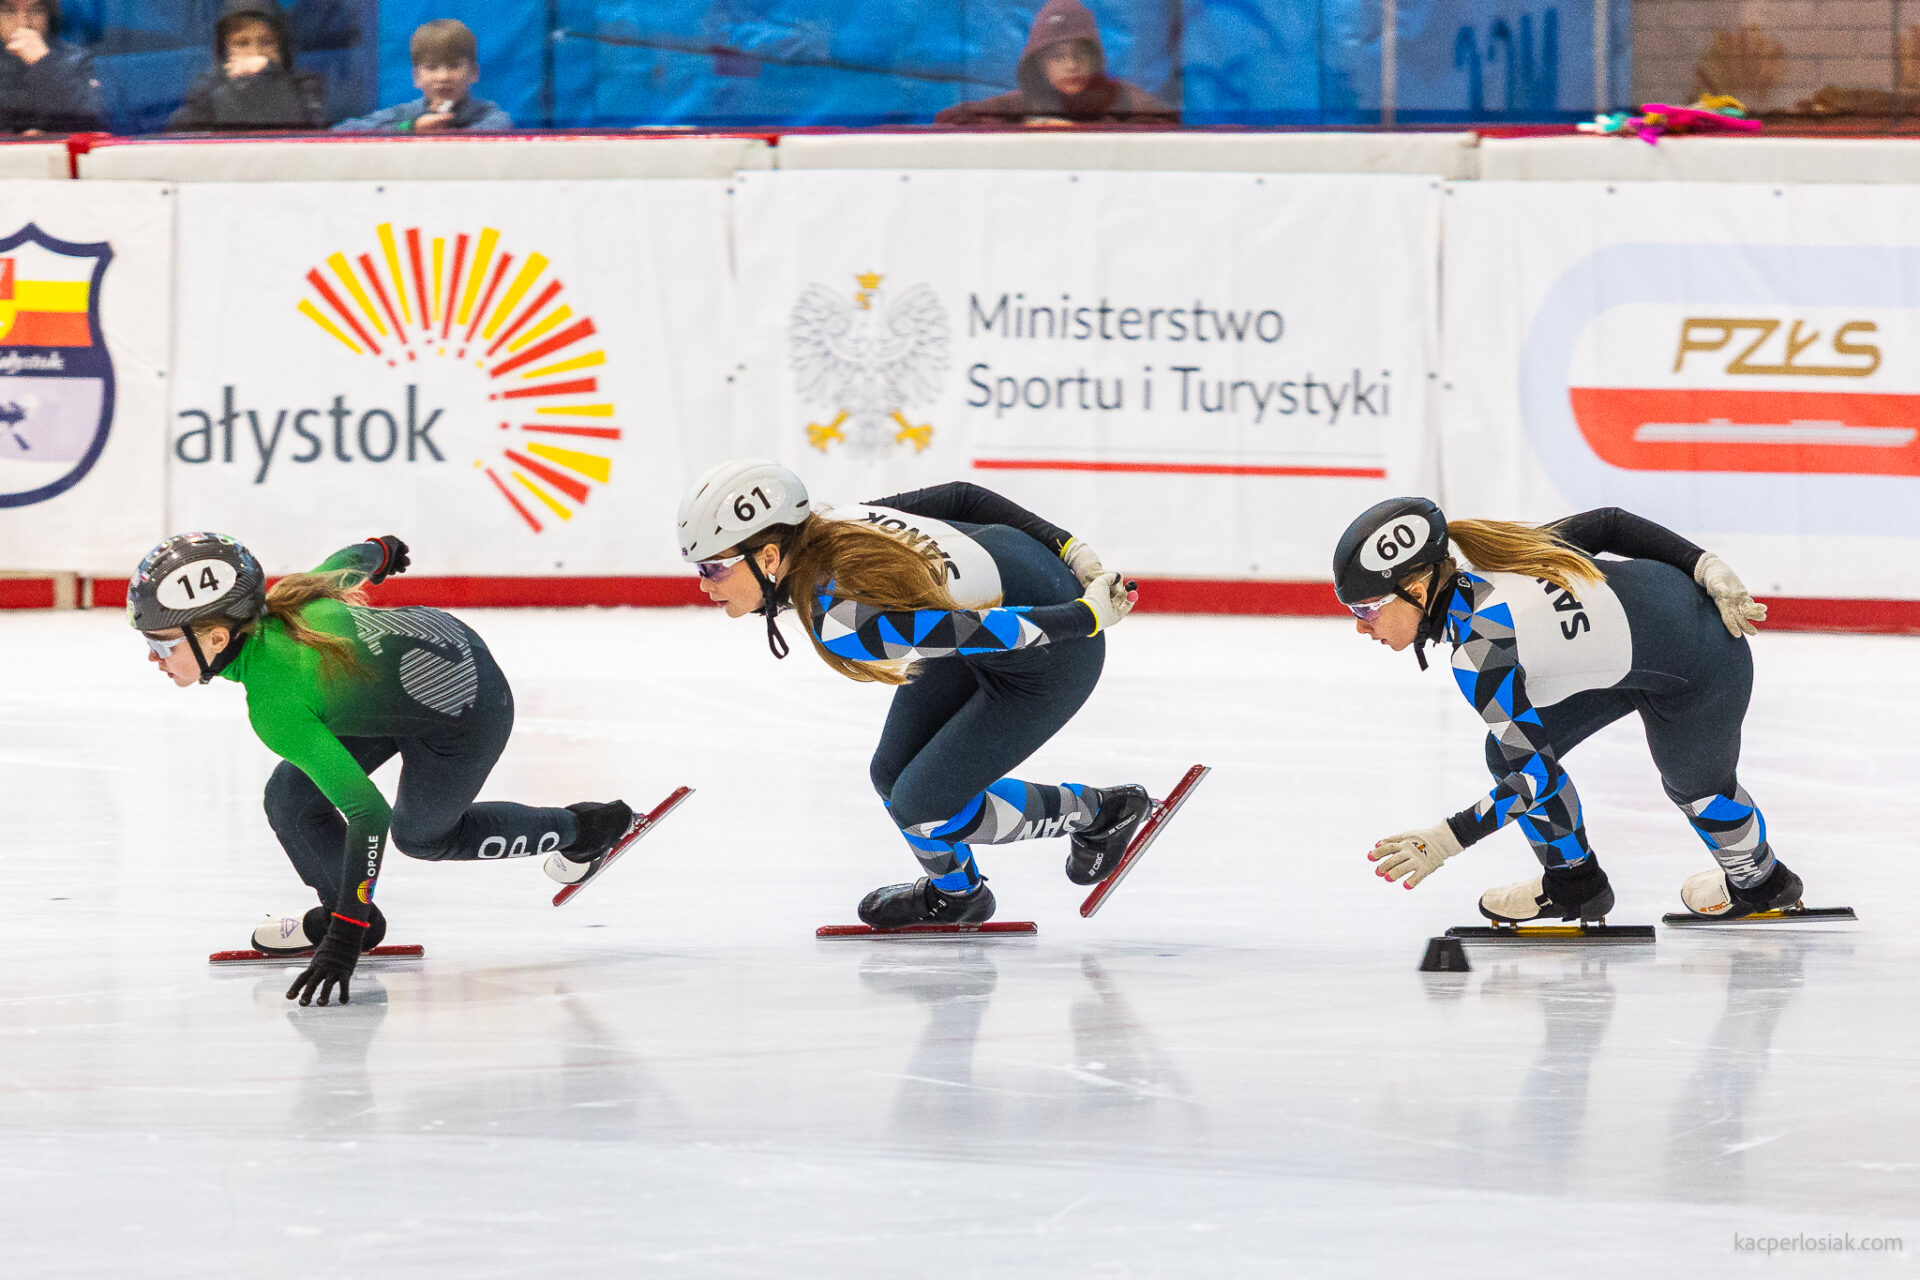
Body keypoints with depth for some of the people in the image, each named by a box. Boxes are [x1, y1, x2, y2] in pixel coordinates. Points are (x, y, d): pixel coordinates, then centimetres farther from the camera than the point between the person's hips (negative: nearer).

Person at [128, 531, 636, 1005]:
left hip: (461, 714, -8)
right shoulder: (272, 603, -14)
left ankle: (581, 829, 39)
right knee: (290, 799, 2)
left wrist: (344, 941, -35)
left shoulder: (275, 708, -34)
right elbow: (351, 562, 6)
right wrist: (381, 550, 32)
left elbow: (369, 813, -35)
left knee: (420, 833, 20)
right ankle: (337, 911, 28)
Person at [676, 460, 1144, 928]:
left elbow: (990, 633, -31)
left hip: (1050, 657, -8)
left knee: (918, 806, -3)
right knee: (893, 775, 11)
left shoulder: (839, 621, -34)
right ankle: (954, 893, 40)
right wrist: (1068, 550, 5)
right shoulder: (831, 523, -11)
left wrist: (1088, 615, -17)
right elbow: (961, 497, -2)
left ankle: (1099, 813, 18)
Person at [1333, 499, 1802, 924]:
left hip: (1700, 673, -8)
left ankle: (1761, 881, 55)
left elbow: (1538, 777, -25)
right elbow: (1608, 524, -5)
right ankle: (1572, 882, 28)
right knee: (1508, 752, 5)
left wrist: (1442, 841, -19)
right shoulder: (1484, 562, -10)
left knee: (1695, 784, 24)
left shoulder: (1479, 651, -31)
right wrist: (1712, 574, 0)